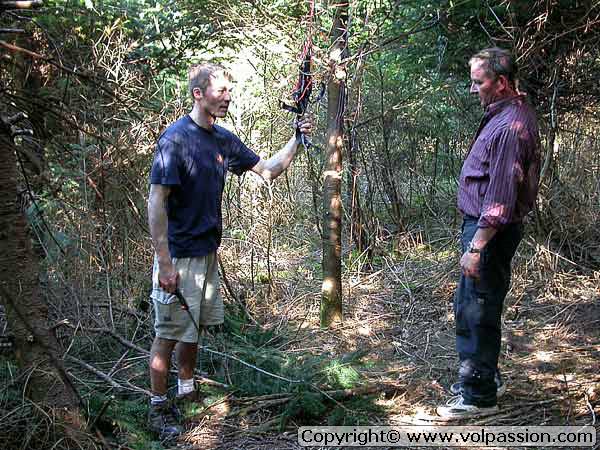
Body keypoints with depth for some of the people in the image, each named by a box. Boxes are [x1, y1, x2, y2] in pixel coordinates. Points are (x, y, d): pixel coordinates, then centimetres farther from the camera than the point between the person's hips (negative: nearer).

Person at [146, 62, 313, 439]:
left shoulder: (224, 140, 5)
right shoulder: (175, 138, -17)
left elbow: (268, 170, 13)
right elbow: (156, 203, -19)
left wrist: (296, 140, -3)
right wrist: (165, 264, -22)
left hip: (208, 253, 7)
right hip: (179, 258, -7)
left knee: (193, 328, 19)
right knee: (169, 334, 2)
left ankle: (188, 392, 34)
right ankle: (159, 408, 15)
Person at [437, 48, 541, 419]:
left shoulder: (511, 126, -22)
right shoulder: (509, 111, 11)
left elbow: (501, 196, -25)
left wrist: (476, 247, -24)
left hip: (491, 231, -11)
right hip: (480, 222, 11)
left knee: (479, 313, -1)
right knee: (467, 306, 20)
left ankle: (480, 396, 11)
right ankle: (485, 377, 34)